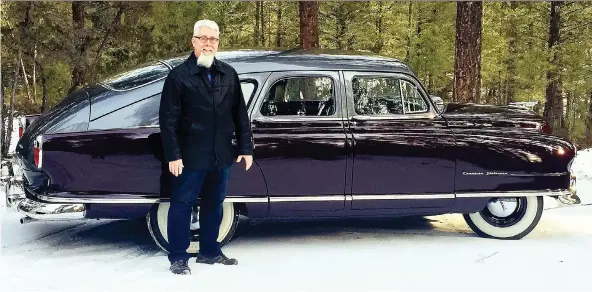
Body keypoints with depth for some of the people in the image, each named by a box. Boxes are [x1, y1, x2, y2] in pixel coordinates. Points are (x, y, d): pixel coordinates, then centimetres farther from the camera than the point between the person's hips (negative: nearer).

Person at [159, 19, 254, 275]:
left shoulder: (229, 74, 9)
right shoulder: (179, 75, -5)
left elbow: (240, 114, 11)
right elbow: (168, 119, -8)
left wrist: (246, 147, 6)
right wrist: (173, 155, -14)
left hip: (221, 156, 5)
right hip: (191, 156, -5)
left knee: (214, 205, 15)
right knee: (182, 205, 3)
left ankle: (209, 251, 29)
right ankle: (178, 257, 14)